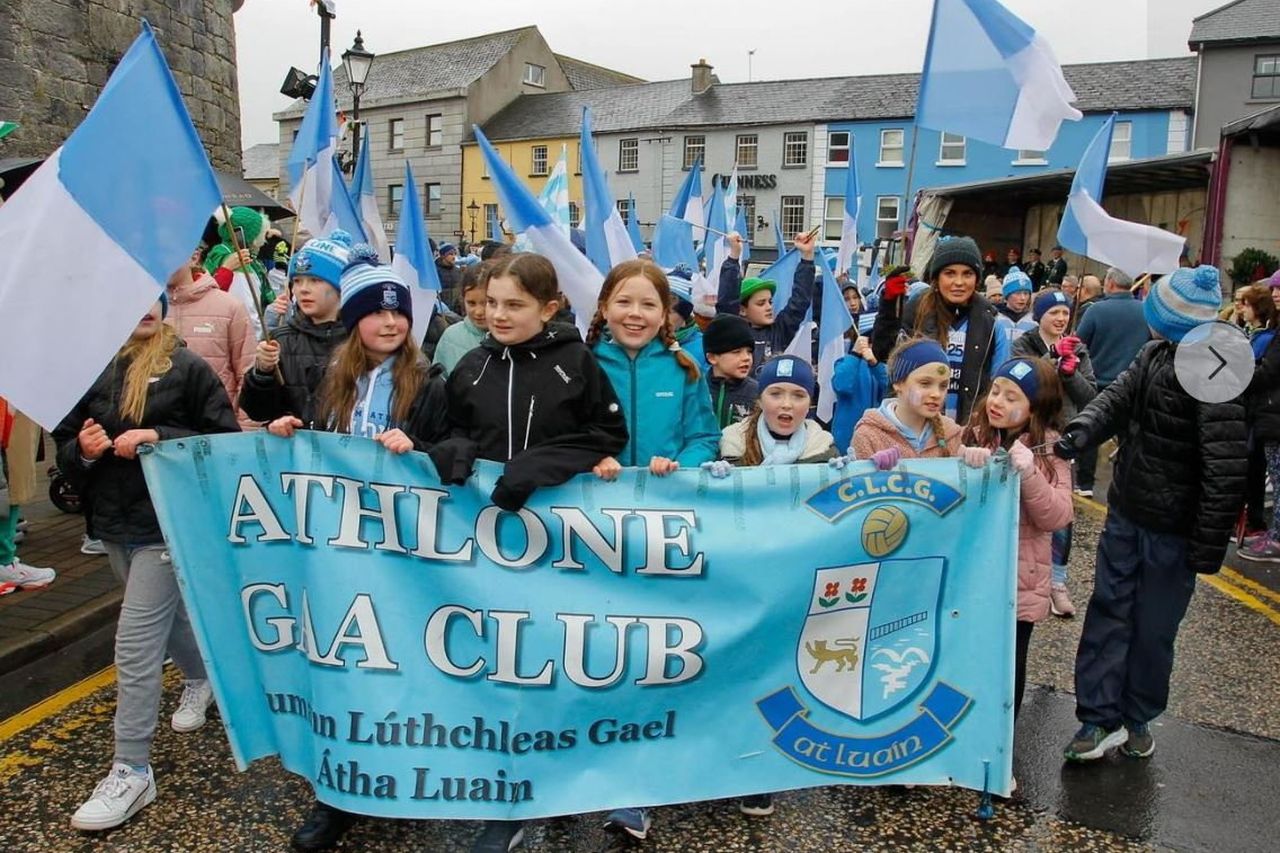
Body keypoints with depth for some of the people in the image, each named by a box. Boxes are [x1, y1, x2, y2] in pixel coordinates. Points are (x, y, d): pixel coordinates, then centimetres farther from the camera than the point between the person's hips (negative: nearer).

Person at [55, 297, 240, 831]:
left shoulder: (187, 368, -9)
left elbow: (226, 440, -10)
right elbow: (64, 444, 11)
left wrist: (160, 439, -21)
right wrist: (83, 450, -11)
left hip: (168, 522, -5)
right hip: (113, 523, 5)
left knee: (135, 644, -6)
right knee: (167, 616, 23)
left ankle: (131, 771, 5)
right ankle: (200, 678, 52)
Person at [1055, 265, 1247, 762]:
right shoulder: (1155, 354, 3)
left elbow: (1226, 469, -21)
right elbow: (1116, 399, 2)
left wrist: (1208, 546, -18)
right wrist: (1080, 432, -21)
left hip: (1171, 529, -7)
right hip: (1126, 512, 7)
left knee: (1153, 627, 9)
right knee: (1109, 610, 9)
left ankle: (1137, 717, 29)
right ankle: (1101, 717, 19)